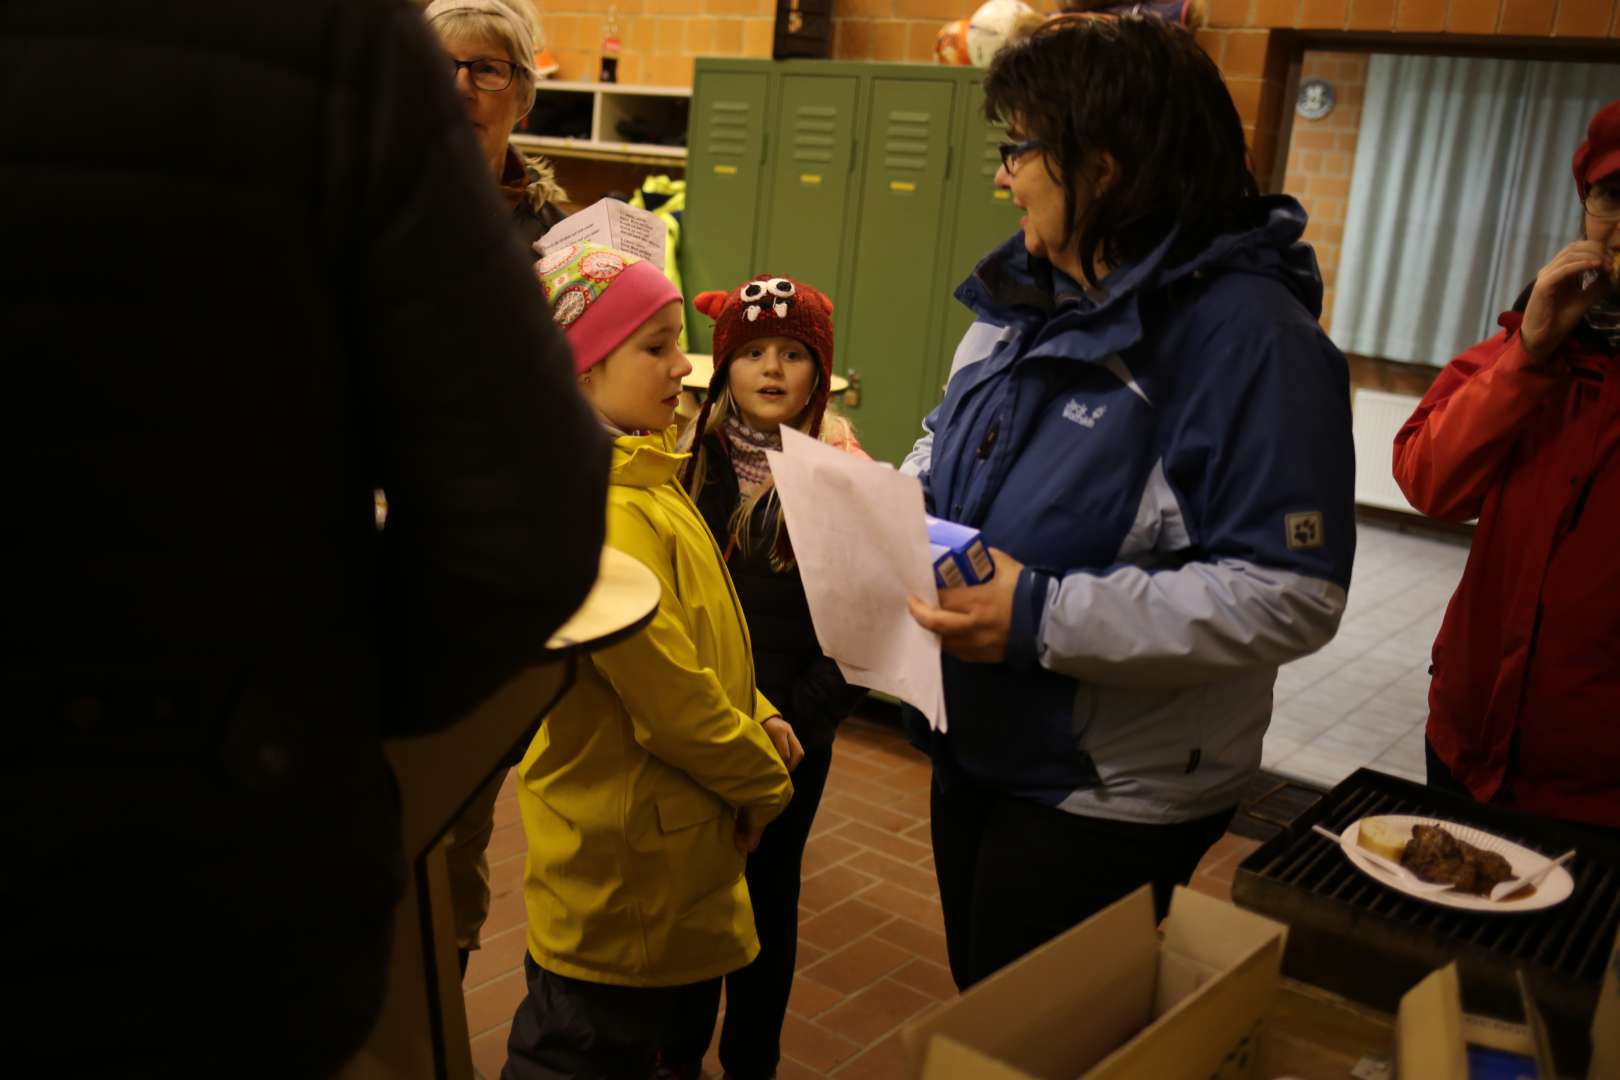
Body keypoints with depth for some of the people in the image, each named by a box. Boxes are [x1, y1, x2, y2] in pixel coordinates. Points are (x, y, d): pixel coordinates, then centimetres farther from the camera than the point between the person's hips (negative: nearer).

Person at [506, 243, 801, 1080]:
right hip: (626, 855, -10)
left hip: (671, 846, 10)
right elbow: (668, 694, -25)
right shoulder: (603, 510, -25)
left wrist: (755, 718, 2)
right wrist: (763, 780, -11)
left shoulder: (643, 477, 7)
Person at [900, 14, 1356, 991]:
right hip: (977, 749, 8)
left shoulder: (1249, 334, -23)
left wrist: (1045, 619, -30)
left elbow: (1289, 596, -27)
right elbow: (954, 439, 20)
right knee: (978, 1016, 25)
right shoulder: (1029, 295, 3)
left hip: (1111, 798, -7)